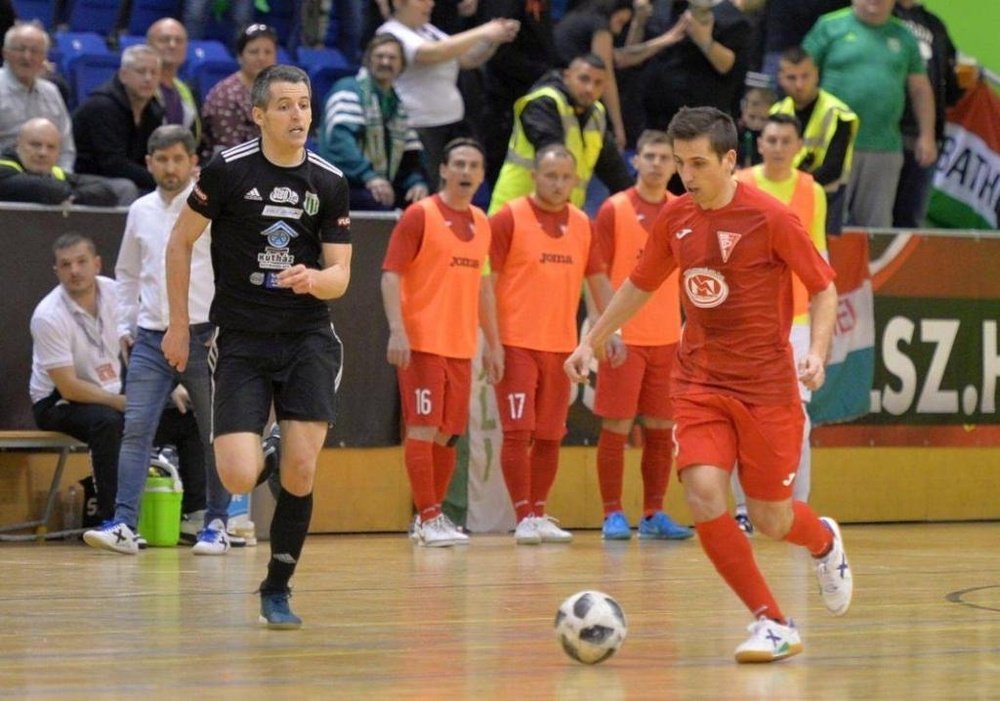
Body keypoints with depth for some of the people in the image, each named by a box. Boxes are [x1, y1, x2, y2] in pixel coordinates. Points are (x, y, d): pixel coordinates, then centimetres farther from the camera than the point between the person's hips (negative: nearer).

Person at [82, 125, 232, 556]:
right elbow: (127, 273, 22)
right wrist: (125, 327, 15)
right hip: (150, 338, 4)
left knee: (215, 436, 4)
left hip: (204, 337, -4)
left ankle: (216, 525, 13)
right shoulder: (140, 211, 11)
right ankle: (124, 525, -14)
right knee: (135, 429, -9)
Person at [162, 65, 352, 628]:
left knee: (301, 472, -9)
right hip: (241, 342, -2)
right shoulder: (228, 170, -6)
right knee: (240, 479, -14)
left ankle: (277, 590, 10)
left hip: (308, 338, 2)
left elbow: (340, 275, 3)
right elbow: (180, 242, 6)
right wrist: (179, 323, 4)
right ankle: (260, 449, 25)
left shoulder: (330, 183, 2)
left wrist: (314, 279, -20)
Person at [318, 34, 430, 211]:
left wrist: (417, 182, -9)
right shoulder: (349, 90, -2)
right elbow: (340, 139, -18)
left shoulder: (398, 107, 21)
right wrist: (369, 176, -34)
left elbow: (411, 154, 16)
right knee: (382, 205, -34)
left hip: (381, 189, 7)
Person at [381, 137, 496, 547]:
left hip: (462, 346, 6)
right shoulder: (420, 215, -5)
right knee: (423, 428, -7)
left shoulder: (481, 224, 14)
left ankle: (433, 515, 17)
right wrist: (397, 331, -20)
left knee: (448, 434, 8)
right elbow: (391, 274, -10)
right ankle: (428, 520, -6)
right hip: (423, 343, -6)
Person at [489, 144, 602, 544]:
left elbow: (596, 281, 16)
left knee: (550, 436, 8)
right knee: (518, 432, -8)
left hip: (561, 346, 5)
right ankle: (523, 518, -5)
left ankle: (539, 515, 17)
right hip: (517, 344, -5)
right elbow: (487, 281, -7)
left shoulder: (582, 225, 9)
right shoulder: (509, 218, -5)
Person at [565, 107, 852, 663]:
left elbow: (825, 288, -5)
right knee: (704, 495, -18)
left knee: (771, 521, 3)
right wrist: (592, 341, 20)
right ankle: (774, 625, -7)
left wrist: (817, 354, -19)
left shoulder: (771, 218, -12)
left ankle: (824, 540, 42)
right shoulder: (675, 218, 3)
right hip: (699, 383, 4)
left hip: (766, 385, -4)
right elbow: (640, 286, 20)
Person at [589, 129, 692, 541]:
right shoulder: (614, 210, -2)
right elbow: (600, 273, -4)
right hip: (625, 338, -4)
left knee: (661, 428, 5)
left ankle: (654, 515, 12)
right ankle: (613, 515, 3)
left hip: (668, 338, 4)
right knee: (616, 426, -3)